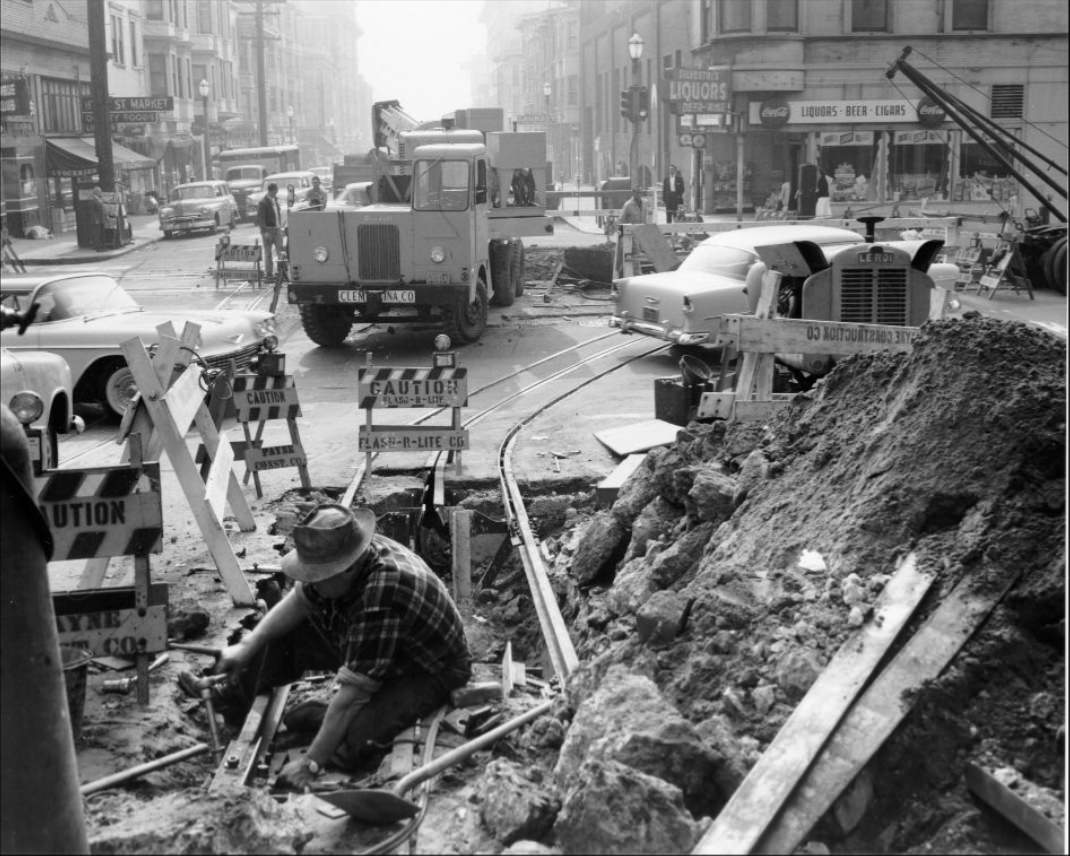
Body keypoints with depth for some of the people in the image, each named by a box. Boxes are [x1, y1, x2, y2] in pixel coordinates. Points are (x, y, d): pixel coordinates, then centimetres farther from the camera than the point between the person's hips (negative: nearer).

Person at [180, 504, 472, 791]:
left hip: (425, 671, -8)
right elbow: (299, 600, 1)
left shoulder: (382, 594, -41)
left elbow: (351, 693, -36)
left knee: (351, 743, -29)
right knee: (285, 632, 2)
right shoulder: (347, 554, -17)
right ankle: (230, 699, 23)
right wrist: (248, 646, -8)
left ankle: (318, 716, 2)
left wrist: (311, 763, -31)